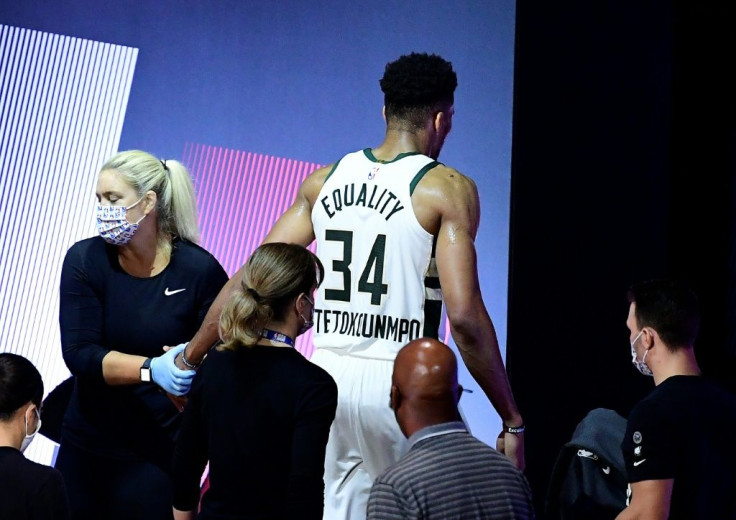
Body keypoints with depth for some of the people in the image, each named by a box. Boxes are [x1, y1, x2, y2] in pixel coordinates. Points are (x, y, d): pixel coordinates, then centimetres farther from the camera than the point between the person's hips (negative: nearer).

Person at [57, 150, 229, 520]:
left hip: (162, 452, -3)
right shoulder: (84, 261, -5)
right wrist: (151, 369, -28)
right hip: (87, 444, 3)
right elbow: (79, 354, -14)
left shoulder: (199, 270, -11)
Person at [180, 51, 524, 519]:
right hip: (400, 387, -5)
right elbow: (464, 314, -14)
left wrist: (190, 358, 15)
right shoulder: (446, 190, -5)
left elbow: (250, 278, 7)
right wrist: (512, 420, -9)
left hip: (329, 375, 5)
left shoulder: (325, 181, 10)